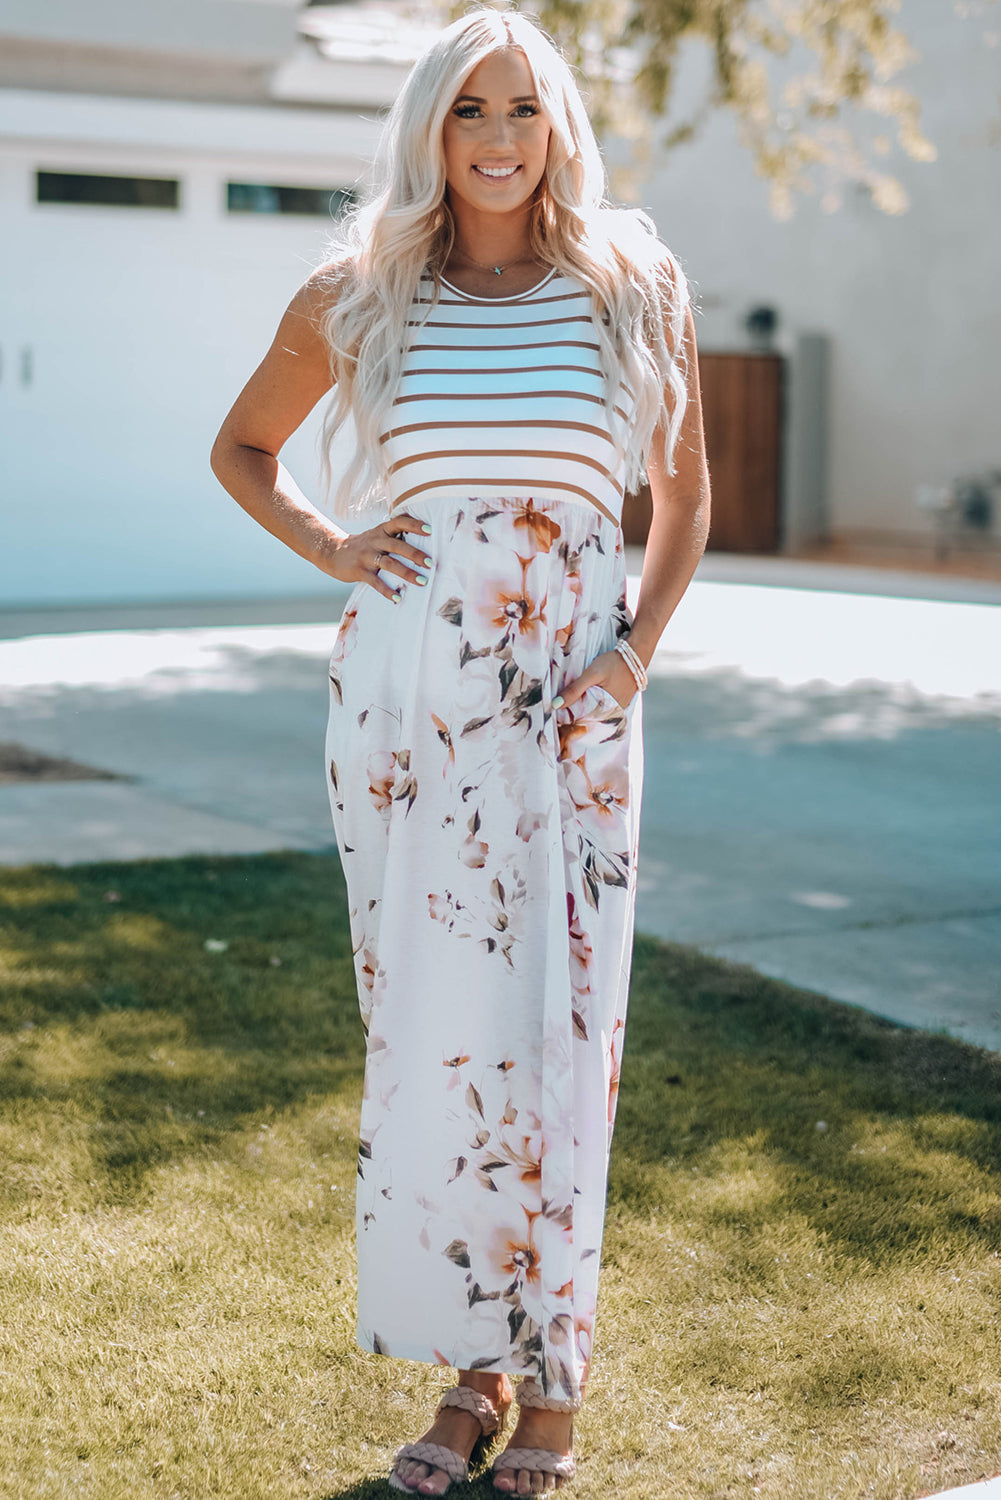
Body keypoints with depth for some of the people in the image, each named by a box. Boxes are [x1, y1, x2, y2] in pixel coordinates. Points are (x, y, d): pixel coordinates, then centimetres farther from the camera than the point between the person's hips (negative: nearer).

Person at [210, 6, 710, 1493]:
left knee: (553, 1034, -1)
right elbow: (241, 447, 19)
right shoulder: (357, 298, 5)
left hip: (570, 703, -1)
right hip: (402, 687, 1)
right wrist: (327, 547, 2)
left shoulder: (635, 289, 4)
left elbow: (685, 494, 13)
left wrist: (637, 651, -1)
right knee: (428, 1026, 3)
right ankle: (473, 1368, 18)